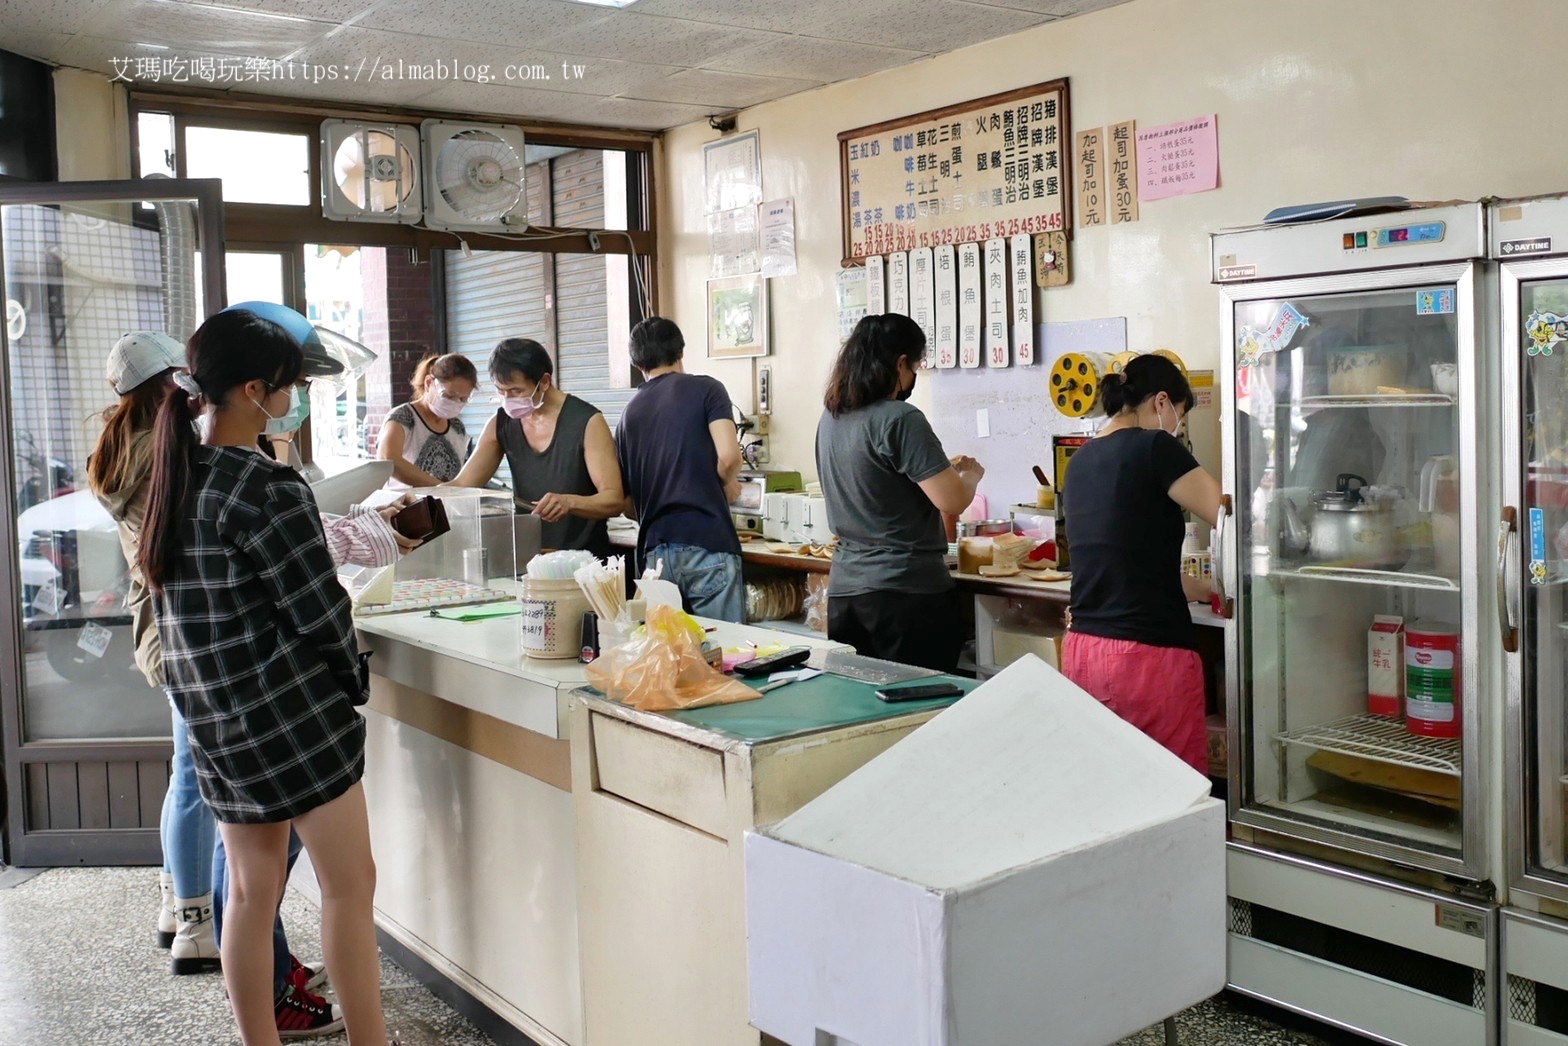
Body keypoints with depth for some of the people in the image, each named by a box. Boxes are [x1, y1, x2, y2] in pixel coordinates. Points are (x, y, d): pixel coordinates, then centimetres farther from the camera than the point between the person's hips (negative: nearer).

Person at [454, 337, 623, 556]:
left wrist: (569, 502, -32)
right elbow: (461, 487, 3)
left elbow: (614, 500, -14)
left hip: (583, 558, -4)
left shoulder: (586, 422, -9)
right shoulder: (501, 425, 4)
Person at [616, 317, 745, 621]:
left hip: (654, 550, 5)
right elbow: (728, 456, -13)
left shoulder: (630, 413, 15)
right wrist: (728, 486, 7)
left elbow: (627, 503, 18)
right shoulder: (705, 389, 2)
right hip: (707, 546, -4)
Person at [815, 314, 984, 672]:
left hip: (844, 588, 7)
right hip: (908, 590, -7)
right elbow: (952, 501, -17)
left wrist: (944, 468, 25)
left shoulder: (831, 417, 8)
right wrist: (970, 475, 4)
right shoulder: (900, 419, -16)